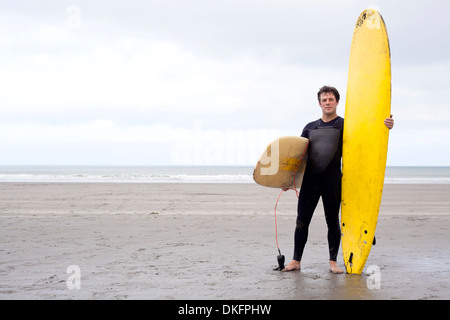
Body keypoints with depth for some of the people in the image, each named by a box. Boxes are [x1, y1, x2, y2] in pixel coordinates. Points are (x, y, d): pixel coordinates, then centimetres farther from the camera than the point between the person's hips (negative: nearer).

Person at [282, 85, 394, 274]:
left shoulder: (345, 125, 7)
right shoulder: (310, 127, 16)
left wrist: (385, 126, -22)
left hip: (332, 180, -3)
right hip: (310, 179, 3)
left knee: (332, 221, 3)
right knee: (302, 221, 1)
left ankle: (333, 262, 12)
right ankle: (296, 261, 9)